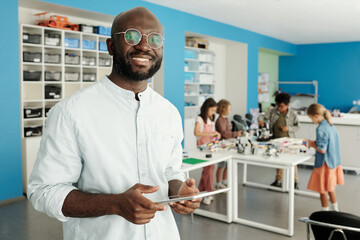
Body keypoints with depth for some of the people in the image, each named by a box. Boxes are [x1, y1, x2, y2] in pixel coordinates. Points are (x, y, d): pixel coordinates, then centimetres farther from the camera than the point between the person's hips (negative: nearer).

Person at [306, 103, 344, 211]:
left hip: (325, 164, -9)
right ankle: (335, 210, 36)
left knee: (323, 190, 7)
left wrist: (312, 144, -9)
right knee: (331, 188, 24)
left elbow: (322, 149, -25)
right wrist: (315, 142, 9)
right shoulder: (331, 125, 4)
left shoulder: (321, 129, -23)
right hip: (334, 161, 9)